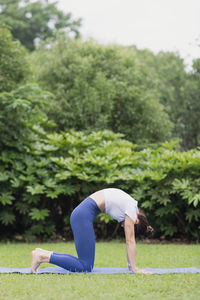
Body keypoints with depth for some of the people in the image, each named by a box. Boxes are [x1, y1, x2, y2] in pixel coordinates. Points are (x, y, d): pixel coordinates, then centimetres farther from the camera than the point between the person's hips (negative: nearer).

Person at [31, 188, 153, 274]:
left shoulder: (131, 206, 17)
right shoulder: (131, 211, -9)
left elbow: (130, 241, 19)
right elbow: (130, 241, -8)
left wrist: (131, 266, 18)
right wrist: (134, 268, -4)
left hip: (80, 213, 10)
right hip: (83, 215, -10)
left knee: (85, 264, 8)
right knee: (85, 267, -11)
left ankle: (43, 254, 9)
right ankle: (43, 256, -13)